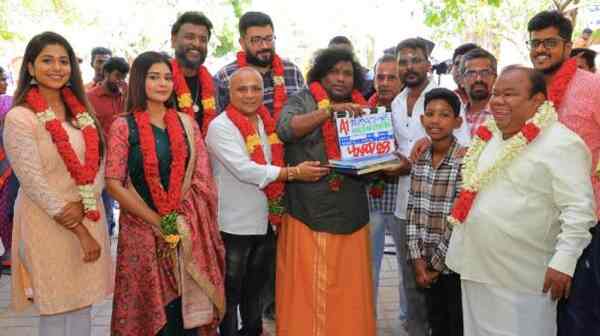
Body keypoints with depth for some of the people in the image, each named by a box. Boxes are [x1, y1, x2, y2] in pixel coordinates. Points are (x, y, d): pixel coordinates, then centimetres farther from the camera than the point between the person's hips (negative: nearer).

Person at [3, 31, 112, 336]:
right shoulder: (19, 118, -11)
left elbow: (98, 165, 5)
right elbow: (33, 183, -15)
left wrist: (82, 206, -14)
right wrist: (80, 232, -15)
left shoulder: (81, 112, 9)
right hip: (47, 225, -5)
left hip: (89, 219, 6)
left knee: (82, 308, 13)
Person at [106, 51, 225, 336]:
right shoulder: (123, 126, -2)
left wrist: (179, 221, -8)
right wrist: (158, 222, -11)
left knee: (188, 306, 6)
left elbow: (202, 179, 5)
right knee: (151, 308, 6)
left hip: (188, 231, 3)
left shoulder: (186, 124, 8)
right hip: (143, 229, -2)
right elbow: (114, 184, -8)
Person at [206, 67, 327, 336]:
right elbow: (245, 170, -24)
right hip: (234, 225, -7)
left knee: (255, 288, 23)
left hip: (264, 221, 7)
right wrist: (293, 173, -23)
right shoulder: (220, 127, -14)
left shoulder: (268, 125, 7)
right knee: (231, 292, 9)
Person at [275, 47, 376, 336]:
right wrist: (329, 110, -21)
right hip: (307, 213, -3)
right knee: (306, 290, 2)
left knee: (348, 291, 8)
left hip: (350, 215, 4)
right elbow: (286, 129, -14)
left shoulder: (362, 108, 15)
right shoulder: (302, 100, 4)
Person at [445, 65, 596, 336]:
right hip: (475, 268, 7)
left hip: (522, 278, -7)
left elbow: (579, 209, -17)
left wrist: (563, 262, -21)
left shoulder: (562, 143, -14)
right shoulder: (489, 137, 9)